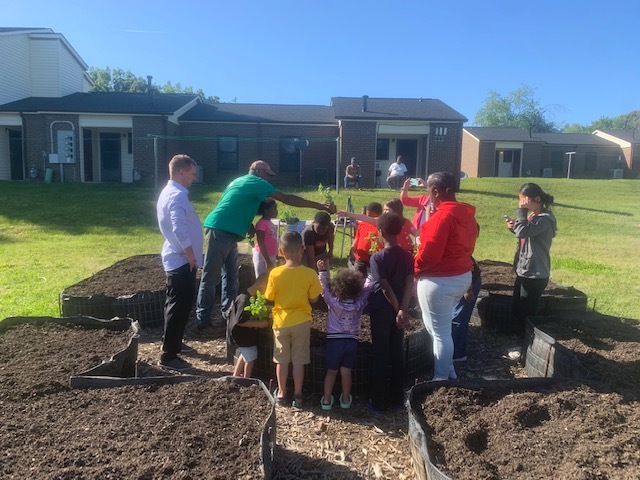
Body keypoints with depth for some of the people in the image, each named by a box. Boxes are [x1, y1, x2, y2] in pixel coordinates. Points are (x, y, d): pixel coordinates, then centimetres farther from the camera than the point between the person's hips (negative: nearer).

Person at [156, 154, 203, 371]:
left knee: (179, 304, 22)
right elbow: (180, 230, -30)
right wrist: (191, 255, -20)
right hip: (182, 260, -11)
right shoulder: (177, 196, -20)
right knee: (179, 306, -4)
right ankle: (168, 355, 4)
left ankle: (173, 341, 37)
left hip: (177, 258, 11)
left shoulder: (169, 192, 14)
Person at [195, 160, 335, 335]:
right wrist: (320, 206, -8)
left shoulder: (243, 182, 22)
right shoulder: (255, 182, -6)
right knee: (211, 277, -5)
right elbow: (287, 199, -11)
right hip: (220, 231, -10)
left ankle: (228, 314, 23)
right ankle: (202, 322, 0)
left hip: (226, 232, 10)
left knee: (231, 276, 14)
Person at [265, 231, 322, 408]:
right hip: (301, 322, 0)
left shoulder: (275, 273, -15)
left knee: (282, 359, 15)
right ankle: (297, 395, 22)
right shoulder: (310, 274, -15)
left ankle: (281, 392, 28)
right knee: (299, 360, 12)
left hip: (281, 321, 0)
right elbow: (314, 299, -6)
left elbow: (269, 298, -4)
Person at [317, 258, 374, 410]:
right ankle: (346, 399, 21)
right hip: (352, 340, 1)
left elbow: (325, 287, -6)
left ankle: (326, 400, 15)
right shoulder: (360, 303, -7)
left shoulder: (333, 301, -12)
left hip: (334, 340, -1)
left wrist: (323, 271, -4)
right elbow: (369, 286, 2)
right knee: (346, 371, 10)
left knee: (331, 371, 9)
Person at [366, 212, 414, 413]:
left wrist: (398, 311, -11)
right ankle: (396, 398, 24)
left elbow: (386, 289, -19)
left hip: (382, 311, -5)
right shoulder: (408, 256, 0)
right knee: (397, 353, 13)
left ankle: (379, 402, 13)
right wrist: (403, 310, -13)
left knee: (380, 355, 4)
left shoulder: (377, 257, -15)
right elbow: (409, 285, -9)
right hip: (397, 310, 5)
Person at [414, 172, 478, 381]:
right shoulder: (467, 213, 8)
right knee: (441, 327, 25)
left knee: (439, 332, 5)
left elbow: (430, 252, -24)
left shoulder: (442, 215, -21)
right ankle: (449, 370, 36)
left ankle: (441, 378, 20)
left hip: (440, 281, -10)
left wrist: (415, 268, -6)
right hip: (463, 276, 10)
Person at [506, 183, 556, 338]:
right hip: (523, 271, 9)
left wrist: (522, 210, -21)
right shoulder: (533, 216, 10)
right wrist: (514, 227, 2)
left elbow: (523, 232, -31)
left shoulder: (545, 219, -18)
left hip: (534, 275, -9)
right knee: (516, 310, 18)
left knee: (526, 313, 3)